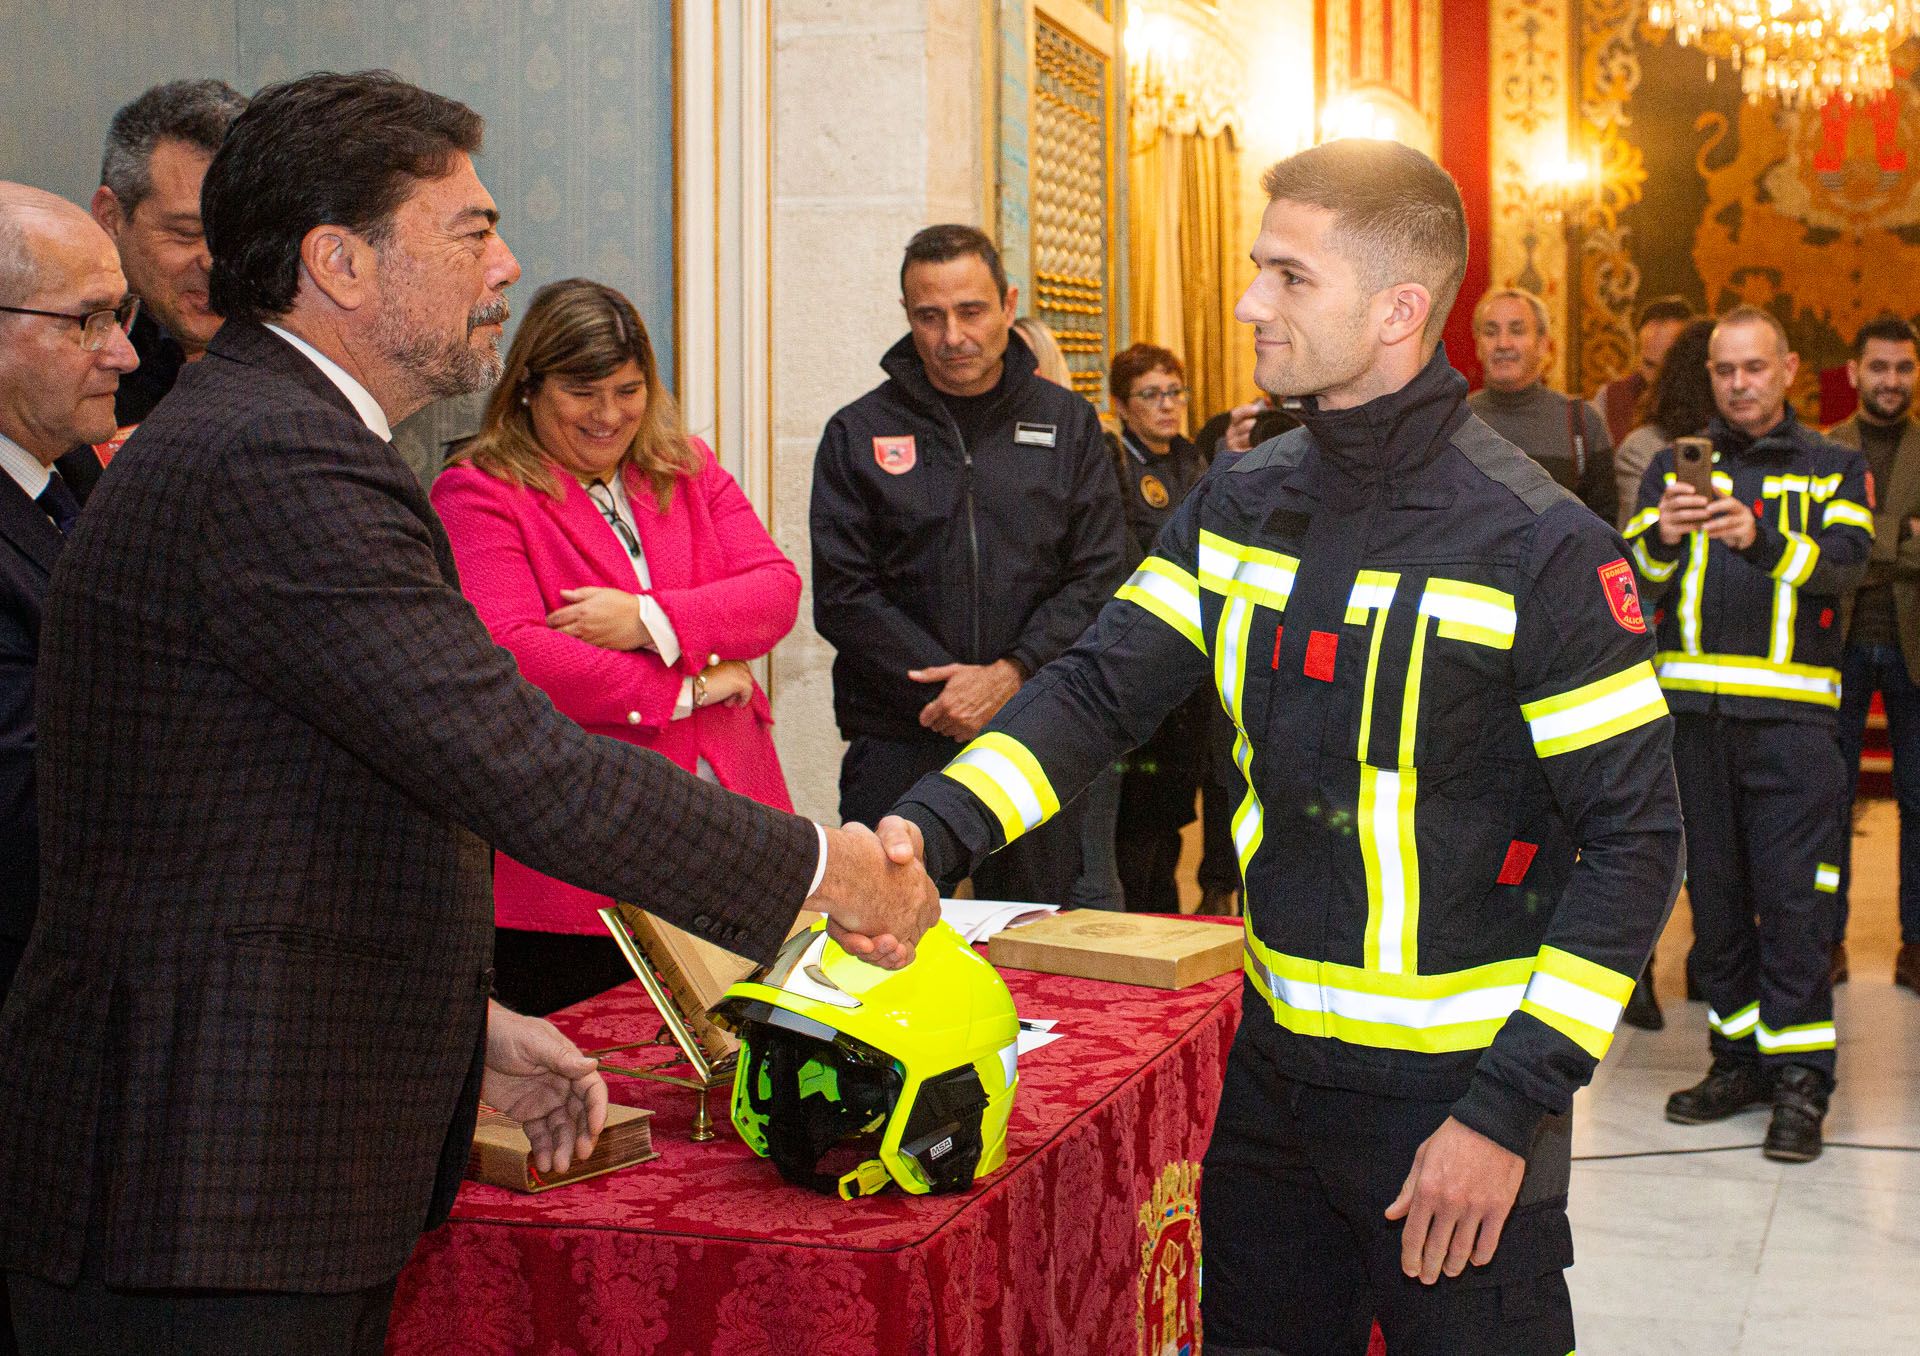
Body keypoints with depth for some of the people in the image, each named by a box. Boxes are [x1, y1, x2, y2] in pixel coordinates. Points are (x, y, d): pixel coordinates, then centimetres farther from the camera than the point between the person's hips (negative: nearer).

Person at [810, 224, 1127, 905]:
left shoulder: (1067, 425, 9)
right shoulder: (858, 434, 6)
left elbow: (1100, 578, 2)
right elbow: (842, 594, -1)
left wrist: (1010, 675, -12)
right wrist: (942, 688, -12)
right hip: (897, 745, -1)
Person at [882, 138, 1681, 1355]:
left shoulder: (1539, 548, -15)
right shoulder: (1240, 510, 4)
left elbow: (1635, 841, -14)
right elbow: (1100, 689, 0)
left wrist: (1511, 1109, -17)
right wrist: (930, 829, -18)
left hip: (1453, 1092, -6)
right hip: (1275, 1063, 6)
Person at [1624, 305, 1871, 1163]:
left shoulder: (1833, 469, 10)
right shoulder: (1674, 466, 14)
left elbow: (1845, 560, -9)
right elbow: (1630, 574, 2)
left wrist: (1760, 536, -28)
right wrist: (1662, 539, -22)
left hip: (1790, 712, -3)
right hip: (1692, 705, 3)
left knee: (1794, 894, -6)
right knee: (1715, 891, 9)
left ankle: (1799, 1080, -1)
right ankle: (1739, 1060, 19)